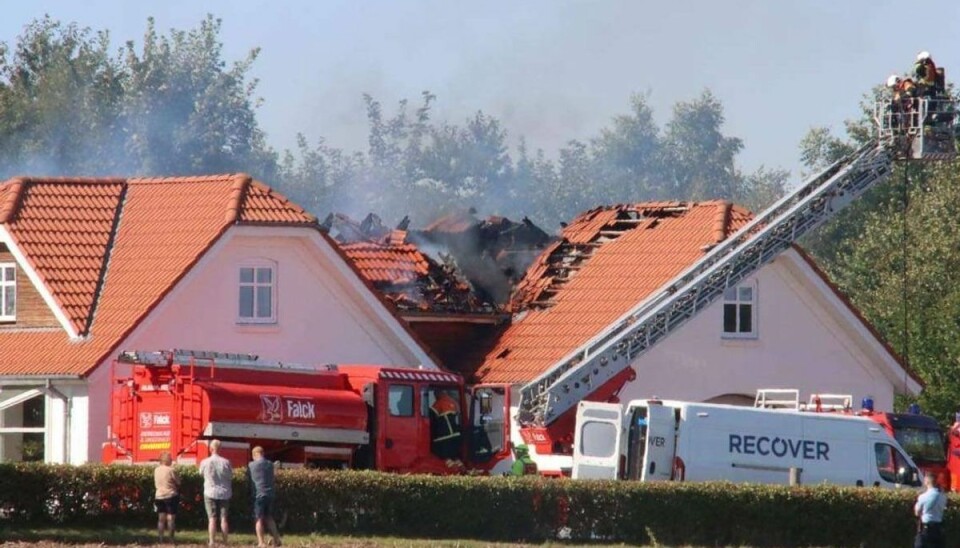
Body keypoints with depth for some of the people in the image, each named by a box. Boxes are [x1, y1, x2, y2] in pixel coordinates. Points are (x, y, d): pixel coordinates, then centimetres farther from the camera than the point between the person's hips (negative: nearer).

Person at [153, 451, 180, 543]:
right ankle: (171, 538, -2)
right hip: (171, 496, -5)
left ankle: (160, 538, 7)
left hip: (159, 496, 5)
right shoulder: (171, 470, -14)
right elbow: (178, 482, -6)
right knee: (171, 518, -1)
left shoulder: (156, 470, 3)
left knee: (161, 519, 10)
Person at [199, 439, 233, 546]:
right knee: (224, 518, 7)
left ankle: (212, 542, -7)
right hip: (224, 493, 1)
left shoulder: (205, 462, -8)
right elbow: (230, 477, 1)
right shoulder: (225, 462, -7)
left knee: (212, 518, 0)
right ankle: (225, 542, 7)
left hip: (210, 493, -1)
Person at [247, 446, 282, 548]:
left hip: (258, 494, -4)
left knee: (259, 519, 2)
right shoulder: (270, 465, 6)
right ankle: (276, 539, 13)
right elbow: (271, 478, 13)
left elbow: (248, 478, 3)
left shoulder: (251, 465, -6)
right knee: (269, 518, 16)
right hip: (270, 494, 4)